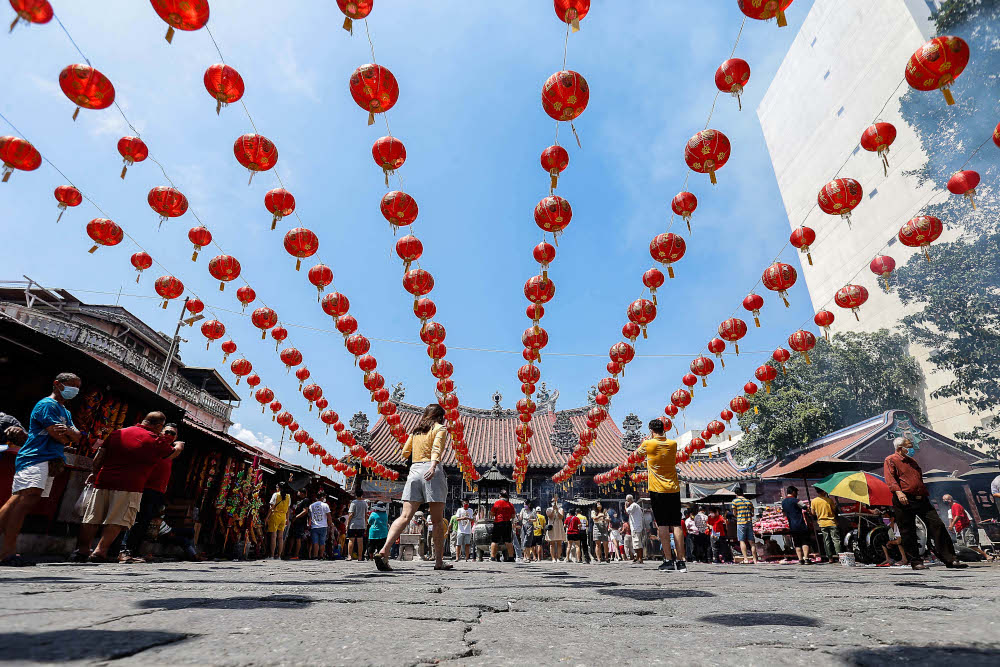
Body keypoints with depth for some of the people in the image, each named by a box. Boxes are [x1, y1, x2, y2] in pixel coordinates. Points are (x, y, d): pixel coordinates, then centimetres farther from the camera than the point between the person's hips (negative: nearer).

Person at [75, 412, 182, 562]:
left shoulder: (117, 433, 14)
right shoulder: (156, 441, -1)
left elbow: (98, 459, 15)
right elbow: (174, 452, 16)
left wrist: (95, 474, 30)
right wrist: (179, 445, 38)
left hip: (103, 481, 5)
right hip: (130, 485, -5)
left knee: (92, 518, 13)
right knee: (116, 521, -1)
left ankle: (81, 550, 18)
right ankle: (100, 551, -7)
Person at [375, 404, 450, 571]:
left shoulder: (416, 430, 22)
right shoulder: (440, 428, 6)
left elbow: (405, 453, 24)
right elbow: (437, 447, -13)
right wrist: (433, 465, -29)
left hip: (414, 470, 4)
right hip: (431, 470, -4)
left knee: (405, 516, -1)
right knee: (438, 520, 4)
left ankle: (384, 550, -18)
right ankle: (439, 561, 9)